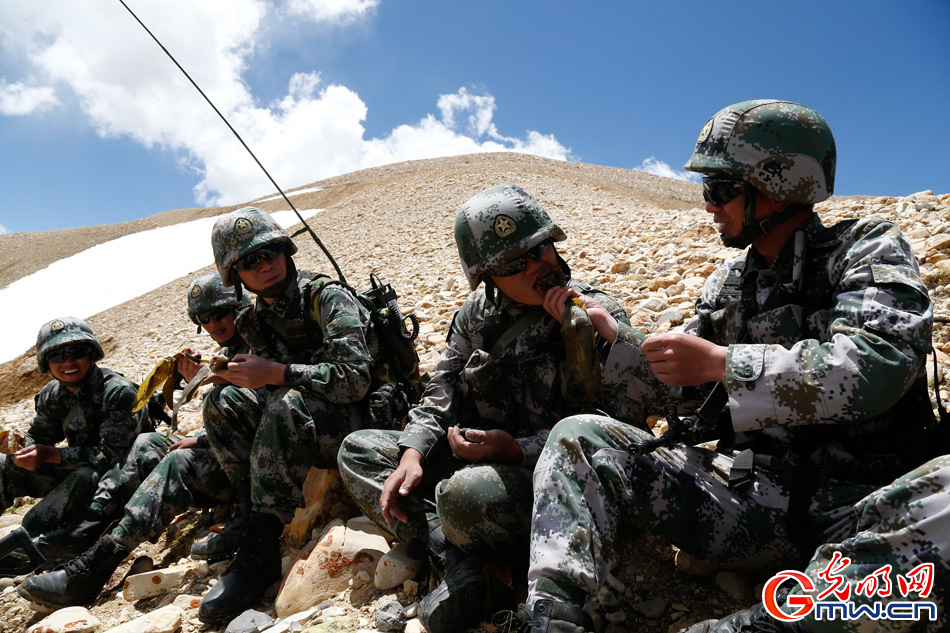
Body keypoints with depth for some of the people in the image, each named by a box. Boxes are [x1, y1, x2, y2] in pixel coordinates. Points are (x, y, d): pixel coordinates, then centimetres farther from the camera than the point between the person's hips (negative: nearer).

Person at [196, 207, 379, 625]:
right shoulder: (258, 320, 9)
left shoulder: (327, 298, -12)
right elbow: (269, 387, 14)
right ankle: (254, 516, -14)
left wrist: (276, 373, -26)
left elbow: (353, 380, -23)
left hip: (361, 423, -7)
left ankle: (259, 549, -28)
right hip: (303, 434, 7)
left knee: (287, 403, -34)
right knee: (224, 403, -10)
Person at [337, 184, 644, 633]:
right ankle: (457, 561, -16)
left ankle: (460, 549, -1)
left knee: (464, 495, -39)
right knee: (356, 451, 1)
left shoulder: (598, 315, -12)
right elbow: (443, 389, 9)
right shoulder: (479, 310, 4)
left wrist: (517, 450, -26)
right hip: (473, 457, 7)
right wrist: (413, 452, -9)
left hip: (541, 471, -7)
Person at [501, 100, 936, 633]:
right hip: (752, 494, 5)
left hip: (857, 506, -5)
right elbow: (680, 392, 18)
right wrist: (607, 332, 7)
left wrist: (720, 362, -20)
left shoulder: (868, 252, -1)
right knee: (579, 439, -9)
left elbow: (874, 367, -21)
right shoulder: (730, 285, 15)